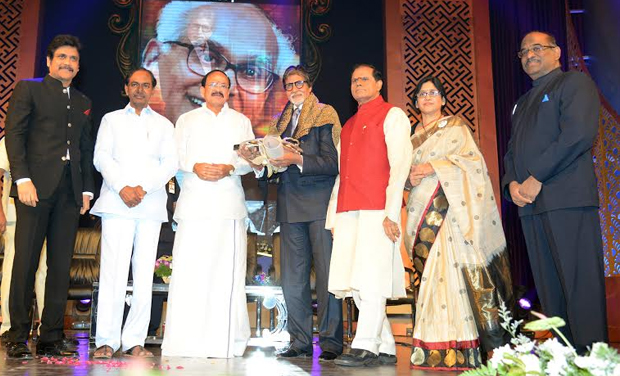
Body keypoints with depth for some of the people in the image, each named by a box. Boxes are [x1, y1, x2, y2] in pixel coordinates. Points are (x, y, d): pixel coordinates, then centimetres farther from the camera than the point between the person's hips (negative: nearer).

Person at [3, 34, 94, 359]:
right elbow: (14, 134, -1)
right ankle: (17, 338, 6)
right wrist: (22, 178, -12)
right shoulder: (28, 89, 9)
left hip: (69, 191, 4)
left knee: (61, 266, 3)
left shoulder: (83, 102, 22)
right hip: (36, 186, -4)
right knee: (25, 262, -3)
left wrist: (86, 189, 11)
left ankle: (51, 338, 8)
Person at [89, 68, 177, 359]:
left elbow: (170, 163, 6)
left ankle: (134, 341, 2)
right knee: (114, 270, -8)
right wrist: (122, 187, -11)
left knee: (144, 273, -2)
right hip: (116, 202, -1)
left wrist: (144, 187, -10)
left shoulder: (164, 124, 19)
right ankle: (107, 341, -4)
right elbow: (101, 157, 5)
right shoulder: (111, 119, 18)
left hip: (151, 204, 1)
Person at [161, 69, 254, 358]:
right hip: (194, 202, 0)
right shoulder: (187, 120, 19)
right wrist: (194, 167, -10)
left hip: (229, 204, 1)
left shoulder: (241, 121, 20)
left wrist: (229, 167, -10)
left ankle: (225, 341, 2)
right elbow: (175, 156, 10)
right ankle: (183, 342, -3)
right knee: (188, 269, -8)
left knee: (228, 269, -3)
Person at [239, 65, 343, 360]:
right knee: (292, 278, 6)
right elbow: (277, 164, 17)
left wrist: (298, 159, -18)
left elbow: (333, 163, -9)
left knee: (326, 274, -3)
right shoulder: (280, 122, 19)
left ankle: (330, 341, 6)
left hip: (320, 203, -6)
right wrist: (261, 162, -3)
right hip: (290, 205, 6)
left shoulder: (324, 116, 2)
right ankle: (301, 341, 16)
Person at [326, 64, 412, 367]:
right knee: (356, 284, 4)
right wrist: (333, 216, 16)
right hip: (347, 212, 7)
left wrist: (392, 213, -15)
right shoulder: (348, 126, 25)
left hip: (377, 210, -7)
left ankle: (365, 347, -3)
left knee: (371, 279, -9)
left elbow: (400, 165, -6)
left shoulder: (392, 115, 5)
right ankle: (385, 348, 11)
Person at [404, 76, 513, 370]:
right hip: (424, 212, 4)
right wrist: (411, 177, -2)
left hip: (453, 207, -4)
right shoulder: (413, 136, 22)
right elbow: (404, 172, 21)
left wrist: (435, 166, -13)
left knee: (458, 266, -13)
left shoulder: (456, 125, 9)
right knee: (431, 271, -2)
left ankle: (464, 346, -10)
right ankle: (438, 346, -1)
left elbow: (471, 158, -3)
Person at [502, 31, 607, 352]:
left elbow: (580, 134, -12)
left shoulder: (574, 82, 4)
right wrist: (512, 183, 2)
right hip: (530, 204, 7)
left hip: (568, 198, -7)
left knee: (580, 286, -8)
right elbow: (512, 151, 24)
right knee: (549, 290, 6)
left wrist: (536, 179, -15)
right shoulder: (521, 104, 28)